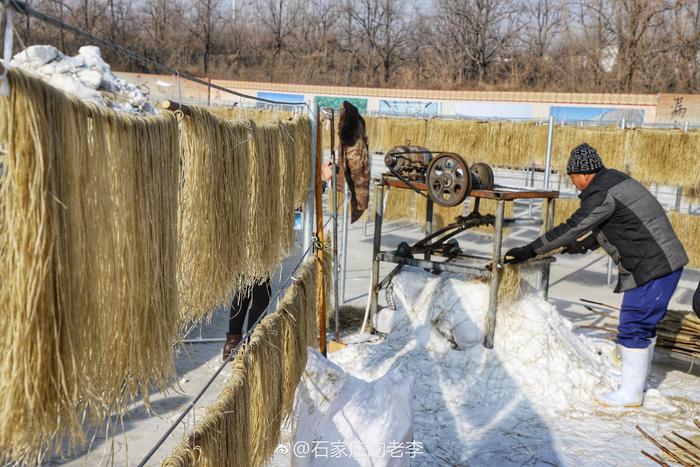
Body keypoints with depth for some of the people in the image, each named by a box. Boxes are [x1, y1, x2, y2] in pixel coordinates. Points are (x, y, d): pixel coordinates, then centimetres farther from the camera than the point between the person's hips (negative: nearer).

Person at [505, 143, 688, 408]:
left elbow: (571, 228, -20)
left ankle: (630, 394, 8)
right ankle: (636, 382, 31)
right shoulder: (613, 180, 12)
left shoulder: (602, 194, -19)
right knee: (643, 325, 19)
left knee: (633, 328, -2)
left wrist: (530, 251, -17)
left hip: (652, 268, -10)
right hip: (664, 263, 10)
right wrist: (586, 244, 29)